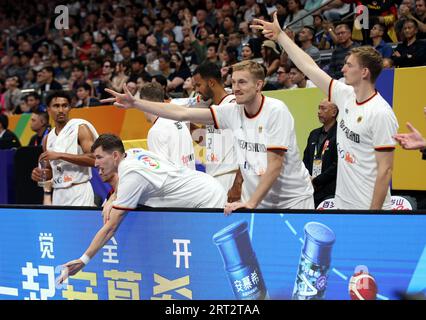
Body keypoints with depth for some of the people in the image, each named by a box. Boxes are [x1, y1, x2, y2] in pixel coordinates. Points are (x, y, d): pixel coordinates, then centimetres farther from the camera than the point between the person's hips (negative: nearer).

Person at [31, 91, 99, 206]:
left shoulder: (80, 128, -6)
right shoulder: (48, 138, 14)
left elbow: (93, 159, -18)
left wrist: (60, 155, -20)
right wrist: (40, 174, 1)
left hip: (79, 192, -6)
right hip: (58, 194, 6)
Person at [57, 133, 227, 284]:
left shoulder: (131, 175, -24)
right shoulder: (133, 153, 1)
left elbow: (110, 228, -23)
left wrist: (83, 260, -19)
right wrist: (111, 203, -1)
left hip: (208, 200, -10)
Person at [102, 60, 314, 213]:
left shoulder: (276, 111, -17)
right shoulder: (233, 111, -2)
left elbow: (274, 165, -20)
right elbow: (182, 113, -3)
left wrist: (251, 204, -24)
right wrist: (135, 103, -8)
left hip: (292, 200, -4)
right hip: (255, 199, 5)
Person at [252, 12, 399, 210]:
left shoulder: (381, 114, -17)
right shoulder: (345, 95, 6)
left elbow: (385, 170, -18)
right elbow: (309, 67, 14)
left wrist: (374, 210, -20)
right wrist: (280, 35, 17)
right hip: (342, 203, 8)